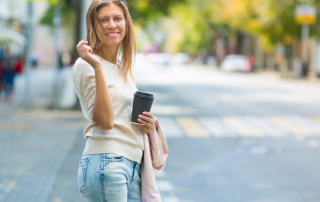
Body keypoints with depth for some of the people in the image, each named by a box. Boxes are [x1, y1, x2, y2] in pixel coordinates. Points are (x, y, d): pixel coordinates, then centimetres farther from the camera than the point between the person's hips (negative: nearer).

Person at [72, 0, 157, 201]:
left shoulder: (123, 68, 18)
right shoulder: (86, 66, -6)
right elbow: (105, 120, -17)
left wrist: (149, 124, 7)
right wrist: (97, 67, -20)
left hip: (133, 166, 8)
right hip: (106, 162, -8)